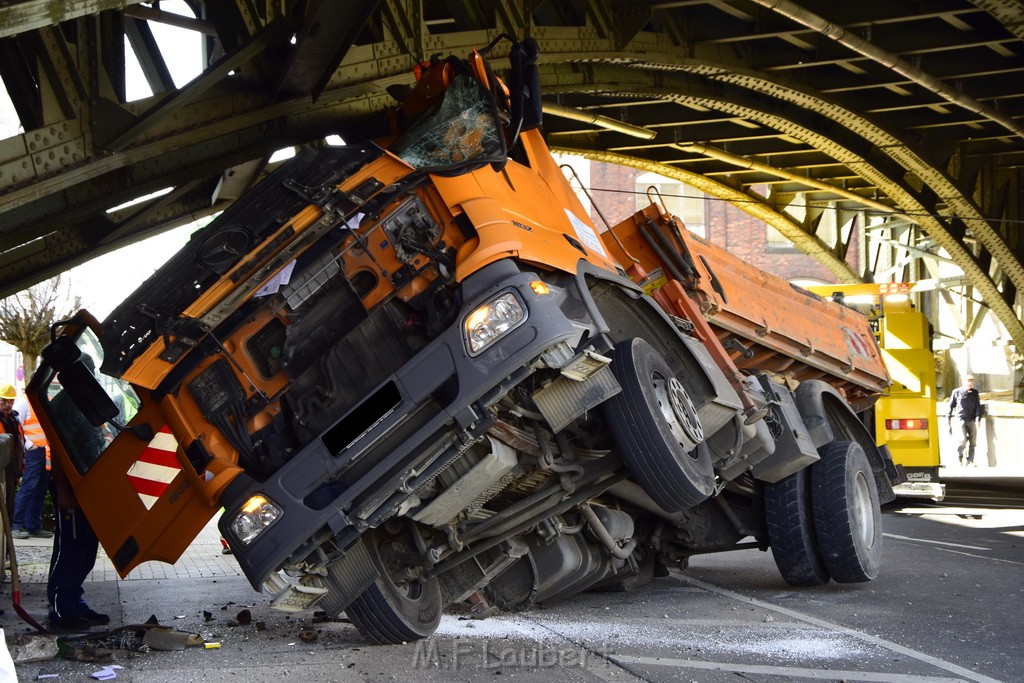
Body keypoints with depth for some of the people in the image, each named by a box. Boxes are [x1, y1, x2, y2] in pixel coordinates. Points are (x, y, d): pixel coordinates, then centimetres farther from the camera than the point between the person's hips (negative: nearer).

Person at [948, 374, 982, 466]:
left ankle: (970, 461, 9)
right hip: (961, 420, -3)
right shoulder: (957, 392, 2)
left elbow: (978, 407, 7)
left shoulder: (975, 392, 8)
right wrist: (948, 418, 6)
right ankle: (959, 457, 8)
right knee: (963, 440, -15)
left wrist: (978, 419, -5)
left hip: (972, 420, 3)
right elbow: (951, 405, 9)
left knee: (973, 442, 1)